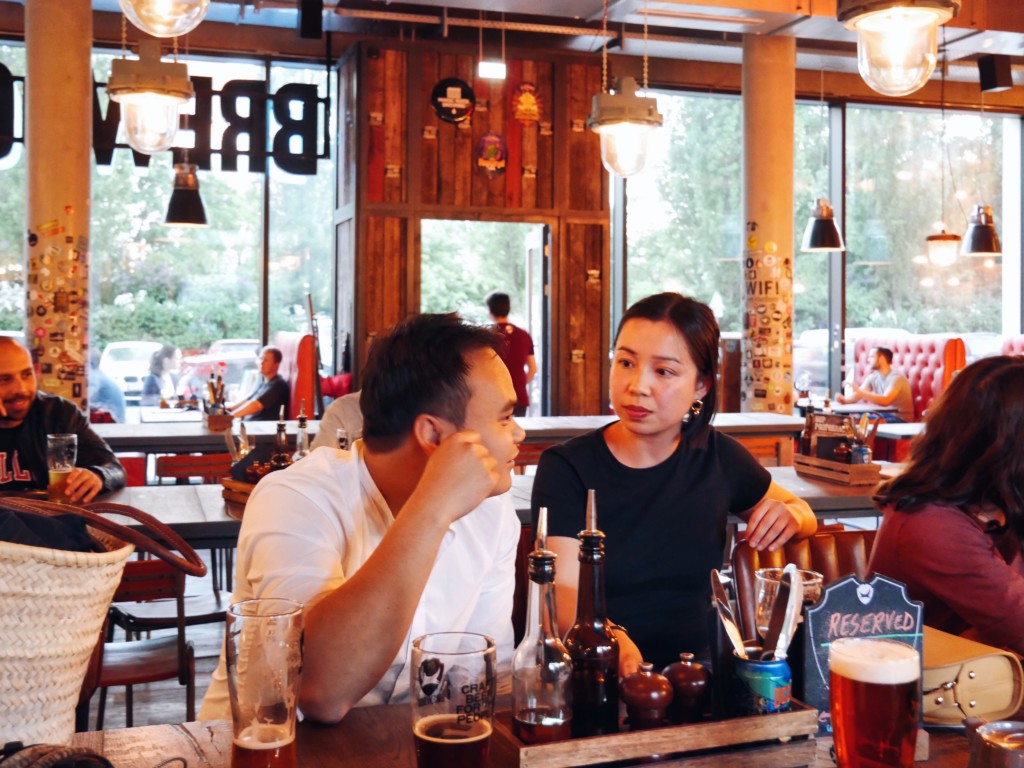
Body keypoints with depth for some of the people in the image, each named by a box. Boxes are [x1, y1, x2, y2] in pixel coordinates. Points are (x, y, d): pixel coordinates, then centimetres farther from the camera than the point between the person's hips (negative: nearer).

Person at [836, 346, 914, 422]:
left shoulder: (896, 377, -18)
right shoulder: (873, 377, 5)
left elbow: (885, 401, -32)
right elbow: (858, 395, -3)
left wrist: (859, 391, -35)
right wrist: (845, 400, -26)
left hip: (901, 419, -7)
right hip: (883, 415, 7)